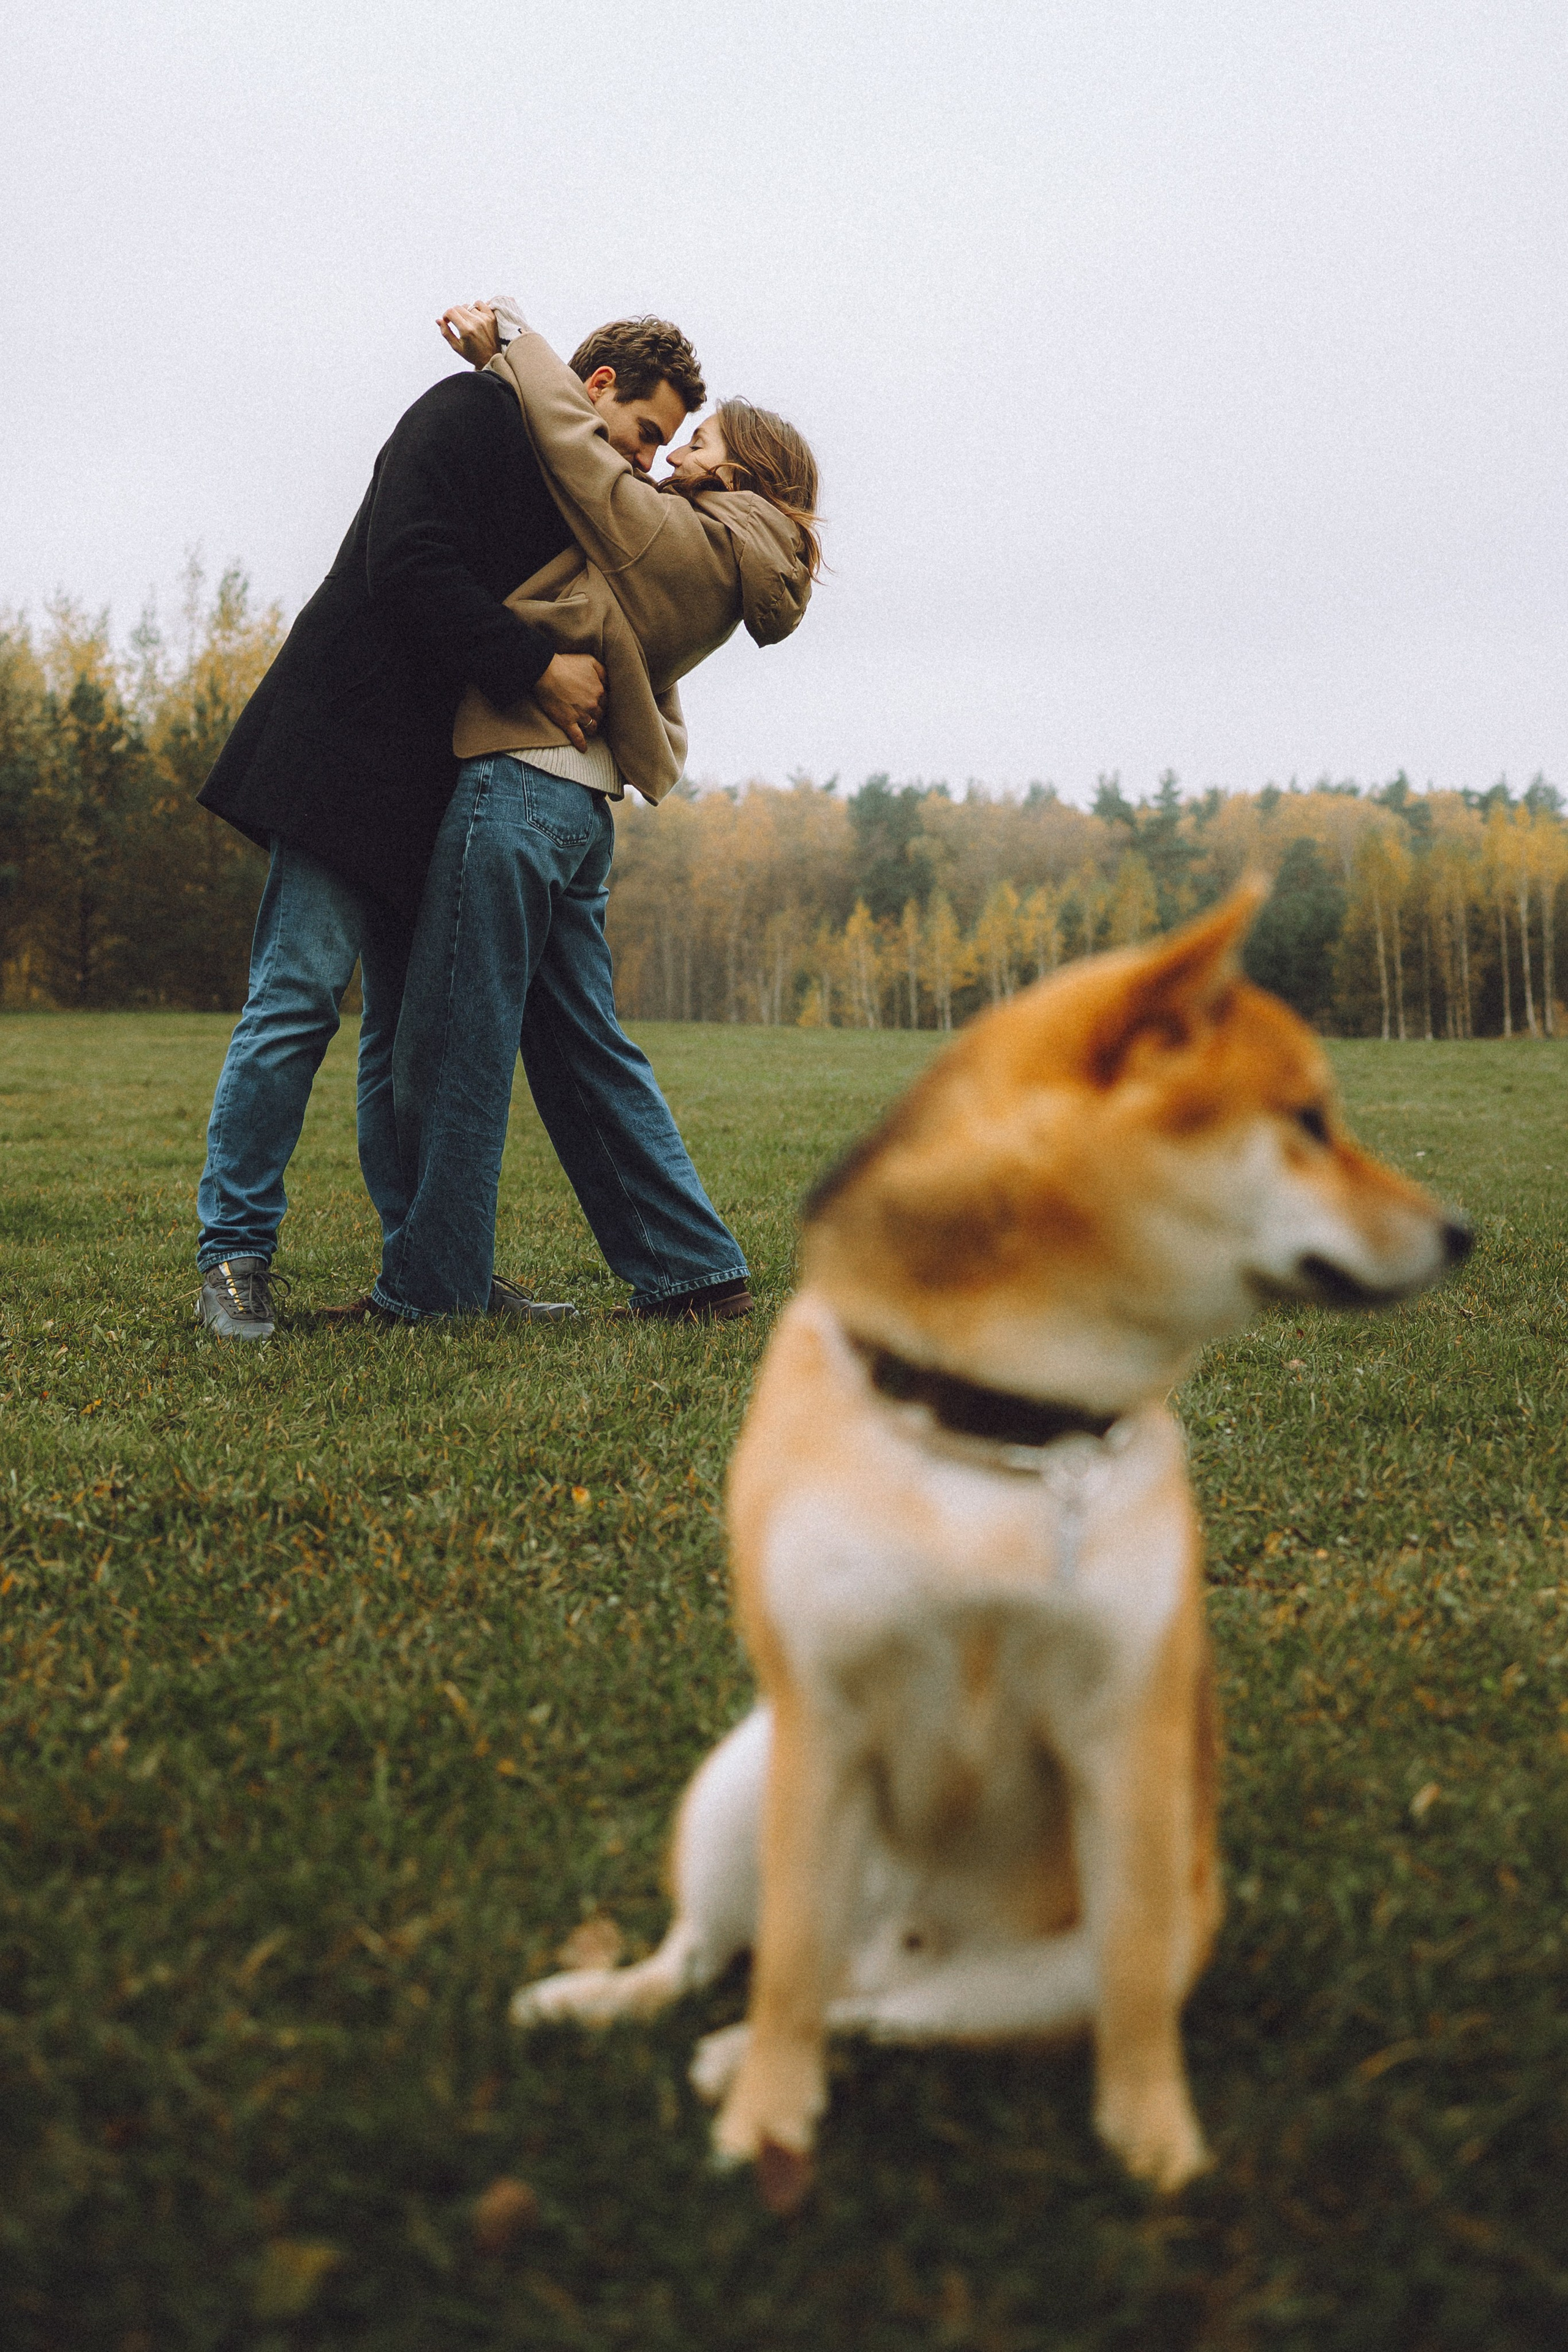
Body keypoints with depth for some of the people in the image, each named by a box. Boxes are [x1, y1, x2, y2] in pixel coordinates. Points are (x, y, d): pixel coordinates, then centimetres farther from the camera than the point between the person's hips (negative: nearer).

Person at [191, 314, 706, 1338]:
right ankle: (234, 1257, -3)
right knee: (298, 999, -10)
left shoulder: (579, 499, 20)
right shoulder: (467, 414, -4)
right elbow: (409, 564, -18)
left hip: (440, 788, 8)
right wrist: (539, 668, -19)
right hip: (348, 757, -8)